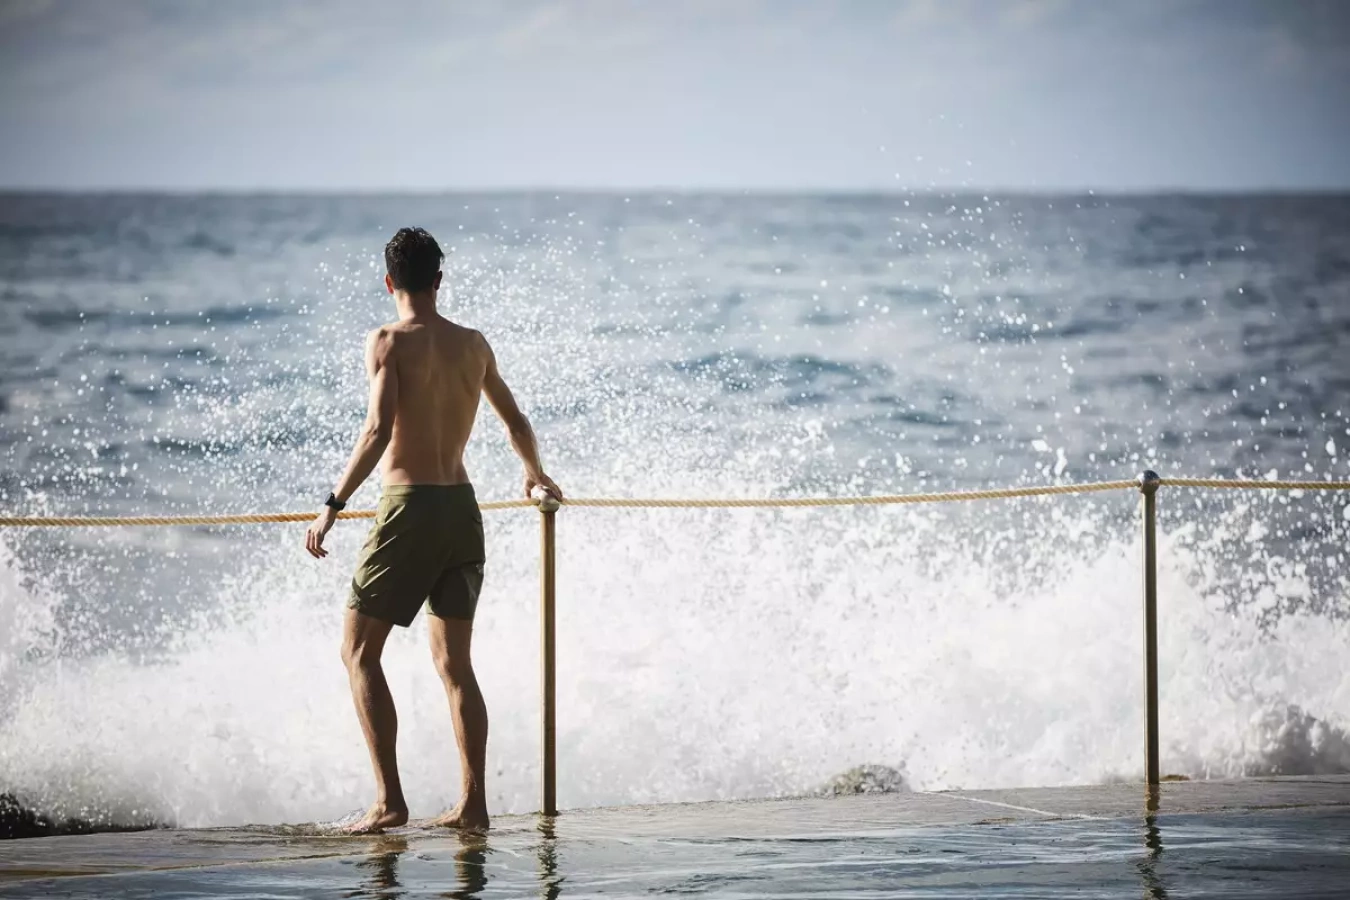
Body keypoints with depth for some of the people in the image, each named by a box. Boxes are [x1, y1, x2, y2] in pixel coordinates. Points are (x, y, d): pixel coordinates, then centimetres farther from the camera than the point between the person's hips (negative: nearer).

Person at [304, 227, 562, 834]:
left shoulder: (389, 343, -8)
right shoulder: (473, 345, 10)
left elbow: (379, 431, -20)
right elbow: (516, 421, 23)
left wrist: (333, 504, -17)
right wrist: (535, 472, 43)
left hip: (410, 509, -6)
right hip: (462, 509, 6)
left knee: (360, 650, 3)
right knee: (454, 663, 13)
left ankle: (389, 799, -7)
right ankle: (473, 802, 10)